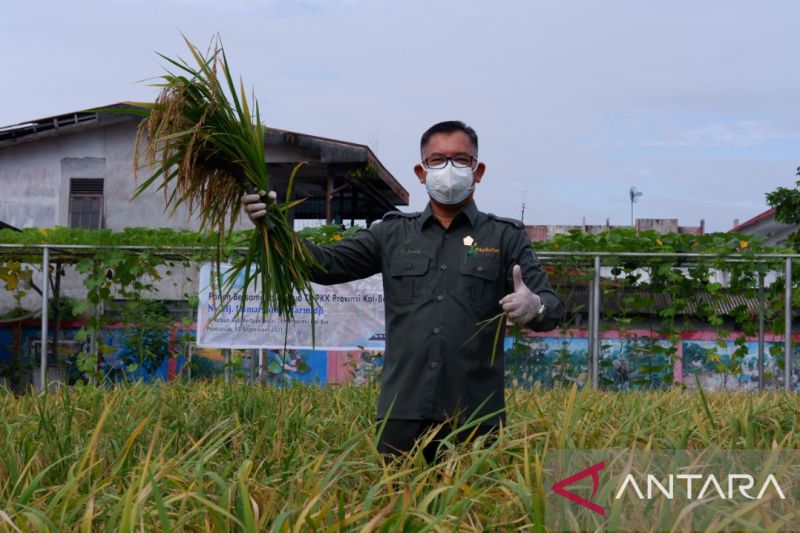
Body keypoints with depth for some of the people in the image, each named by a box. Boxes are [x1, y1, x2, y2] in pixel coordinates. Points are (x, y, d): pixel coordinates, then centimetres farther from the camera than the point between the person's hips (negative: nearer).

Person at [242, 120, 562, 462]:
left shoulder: (506, 237, 8)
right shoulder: (393, 234, 15)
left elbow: (551, 306, 1)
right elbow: (327, 264, 10)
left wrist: (535, 307, -24)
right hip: (403, 412, 2)